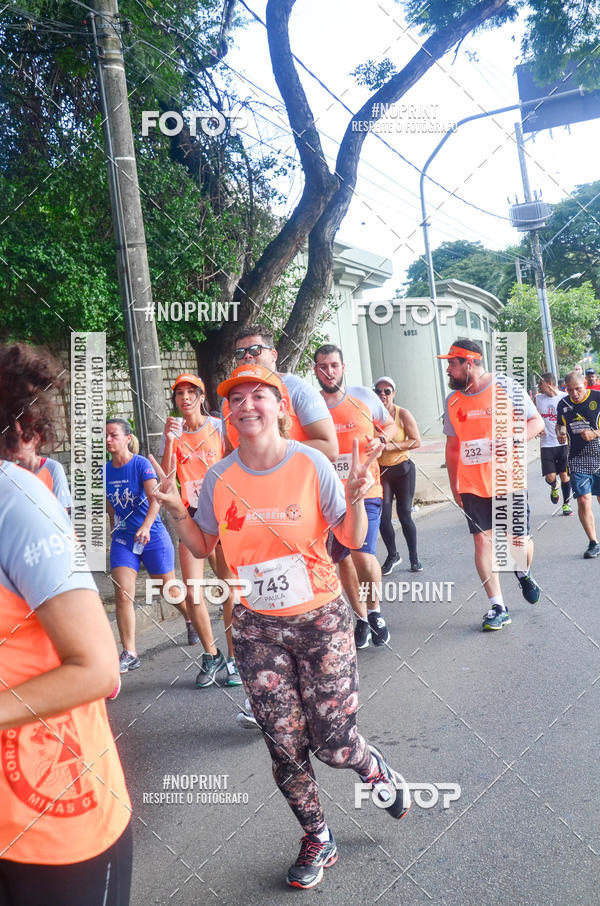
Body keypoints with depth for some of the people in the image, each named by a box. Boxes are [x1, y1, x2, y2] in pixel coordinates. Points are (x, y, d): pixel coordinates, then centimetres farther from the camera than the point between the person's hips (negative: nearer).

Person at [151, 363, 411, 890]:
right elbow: (203, 547, 8)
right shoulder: (220, 478, -3)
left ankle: (377, 772, 38)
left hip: (320, 619, -2)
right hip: (257, 628, 2)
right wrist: (176, 511, -8)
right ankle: (318, 840, 35)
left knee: (333, 743, 1)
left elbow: (352, 540, -6)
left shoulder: (311, 463, -10)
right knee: (286, 748, 9)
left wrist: (356, 499, -24)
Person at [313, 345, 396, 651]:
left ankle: (374, 608, 10)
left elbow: (390, 424, 16)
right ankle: (361, 617, 31)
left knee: (363, 555, -18)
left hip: (365, 491, -2)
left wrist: (381, 439, -6)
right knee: (343, 559, 11)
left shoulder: (364, 397, 1)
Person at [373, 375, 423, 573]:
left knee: (404, 515, 2)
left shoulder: (403, 414, -7)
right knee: (383, 517, -2)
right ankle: (392, 556, 21)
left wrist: (391, 446, -19)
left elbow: (416, 441, -10)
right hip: (380, 471, 2)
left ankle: (414, 557, 20)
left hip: (403, 469, -1)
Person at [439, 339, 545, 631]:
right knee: (482, 540, -2)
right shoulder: (453, 400, 6)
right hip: (472, 485, 3)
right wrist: (453, 485, 13)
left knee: (519, 540, 3)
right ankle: (497, 607, 6)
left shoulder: (507, 388, -5)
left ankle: (524, 574, 38)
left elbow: (537, 421, 0)